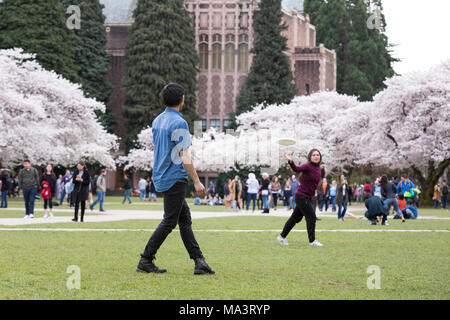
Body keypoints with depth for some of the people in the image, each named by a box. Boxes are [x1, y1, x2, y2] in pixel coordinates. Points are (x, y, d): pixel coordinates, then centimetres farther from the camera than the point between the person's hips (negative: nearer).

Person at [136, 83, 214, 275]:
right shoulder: (179, 123, -15)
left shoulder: (157, 121, 12)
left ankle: (199, 261, 8)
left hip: (161, 177, 9)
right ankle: (145, 261, -2)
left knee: (185, 219, 10)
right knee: (169, 221, -4)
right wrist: (197, 181, -16)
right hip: (175, 178, -9)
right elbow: (184, 156, -19)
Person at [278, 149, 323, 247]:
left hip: (308, 198, 8)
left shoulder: (318, 169, 10)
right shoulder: (307, 166, -15)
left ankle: (282, 236, 24)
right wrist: (291, 162, -53)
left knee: (296, 217, 14)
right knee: (311, 217, -8)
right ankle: (312, 240, -1)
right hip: (302, 196, -8)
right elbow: (297, 169, -35)